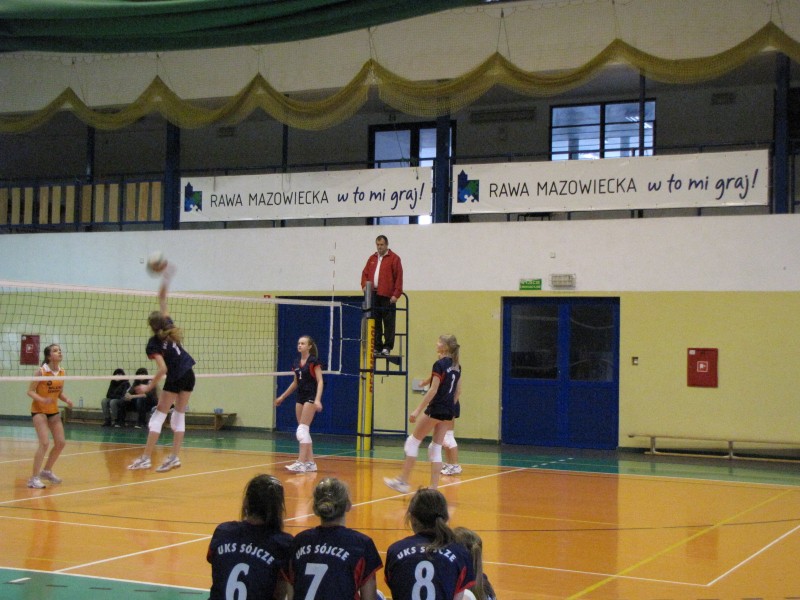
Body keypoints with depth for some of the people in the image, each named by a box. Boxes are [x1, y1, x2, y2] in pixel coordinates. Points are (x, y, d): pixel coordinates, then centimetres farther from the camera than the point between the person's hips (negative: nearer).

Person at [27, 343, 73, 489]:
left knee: (61, 443, 6)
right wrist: (42, 400, -30)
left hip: (53, 411, 7)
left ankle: (47, 471, 28)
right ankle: (34, 478, -11)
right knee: (44, 442, -19)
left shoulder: (62, 372, 0)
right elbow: (30, 391, -14)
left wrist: (66, 400, -9)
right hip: (39, 410, -7)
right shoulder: (41, 371, -17)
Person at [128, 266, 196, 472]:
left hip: (175, 379, -6)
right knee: (179, 415, 9)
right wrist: (165, 280, 8)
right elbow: (162, 301, 9)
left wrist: (148, 387, -17)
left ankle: (145, 458, 0)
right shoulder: (169, 326, 0)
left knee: (159, 416, 0)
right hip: (189, 374, 6)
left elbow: (162, 369, -23)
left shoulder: (154, 344, -16)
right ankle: (174, 457, 8)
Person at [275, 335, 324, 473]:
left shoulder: (314, 361, -9)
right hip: (300, 398, 7)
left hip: (310, 398, -7)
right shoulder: (296, 363, 11)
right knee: (304, 431, 6)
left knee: (302, 430, -13)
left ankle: (301, 462, -15)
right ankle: (310, 462, 10)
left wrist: (318, 399, -25)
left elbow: (320, 381, -14)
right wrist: (282, 397, 26)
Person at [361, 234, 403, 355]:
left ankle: (387, 347, -1)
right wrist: (364, 285, 0)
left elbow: (399, 277, -5)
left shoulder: (394, 258, 1)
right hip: (373, 295, 5)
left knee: (388, 322, -3)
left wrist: (396, 294, -11)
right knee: (375, 322, 6)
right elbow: (365, 273, 19)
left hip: (387, 296, -5)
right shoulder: (372, 258, 17)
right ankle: (377, 346, 11)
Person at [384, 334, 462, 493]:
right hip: (448, 411, 8)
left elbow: (433, 390, -18)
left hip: (435, 408, -8)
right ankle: (434, 488, 5)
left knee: (413, 441, 4)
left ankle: (403, 481, 6)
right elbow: (458, 391, 15)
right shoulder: (456, 366, 10)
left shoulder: (440, 365, -14)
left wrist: (418, 410, -16)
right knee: (436, 448, 10)